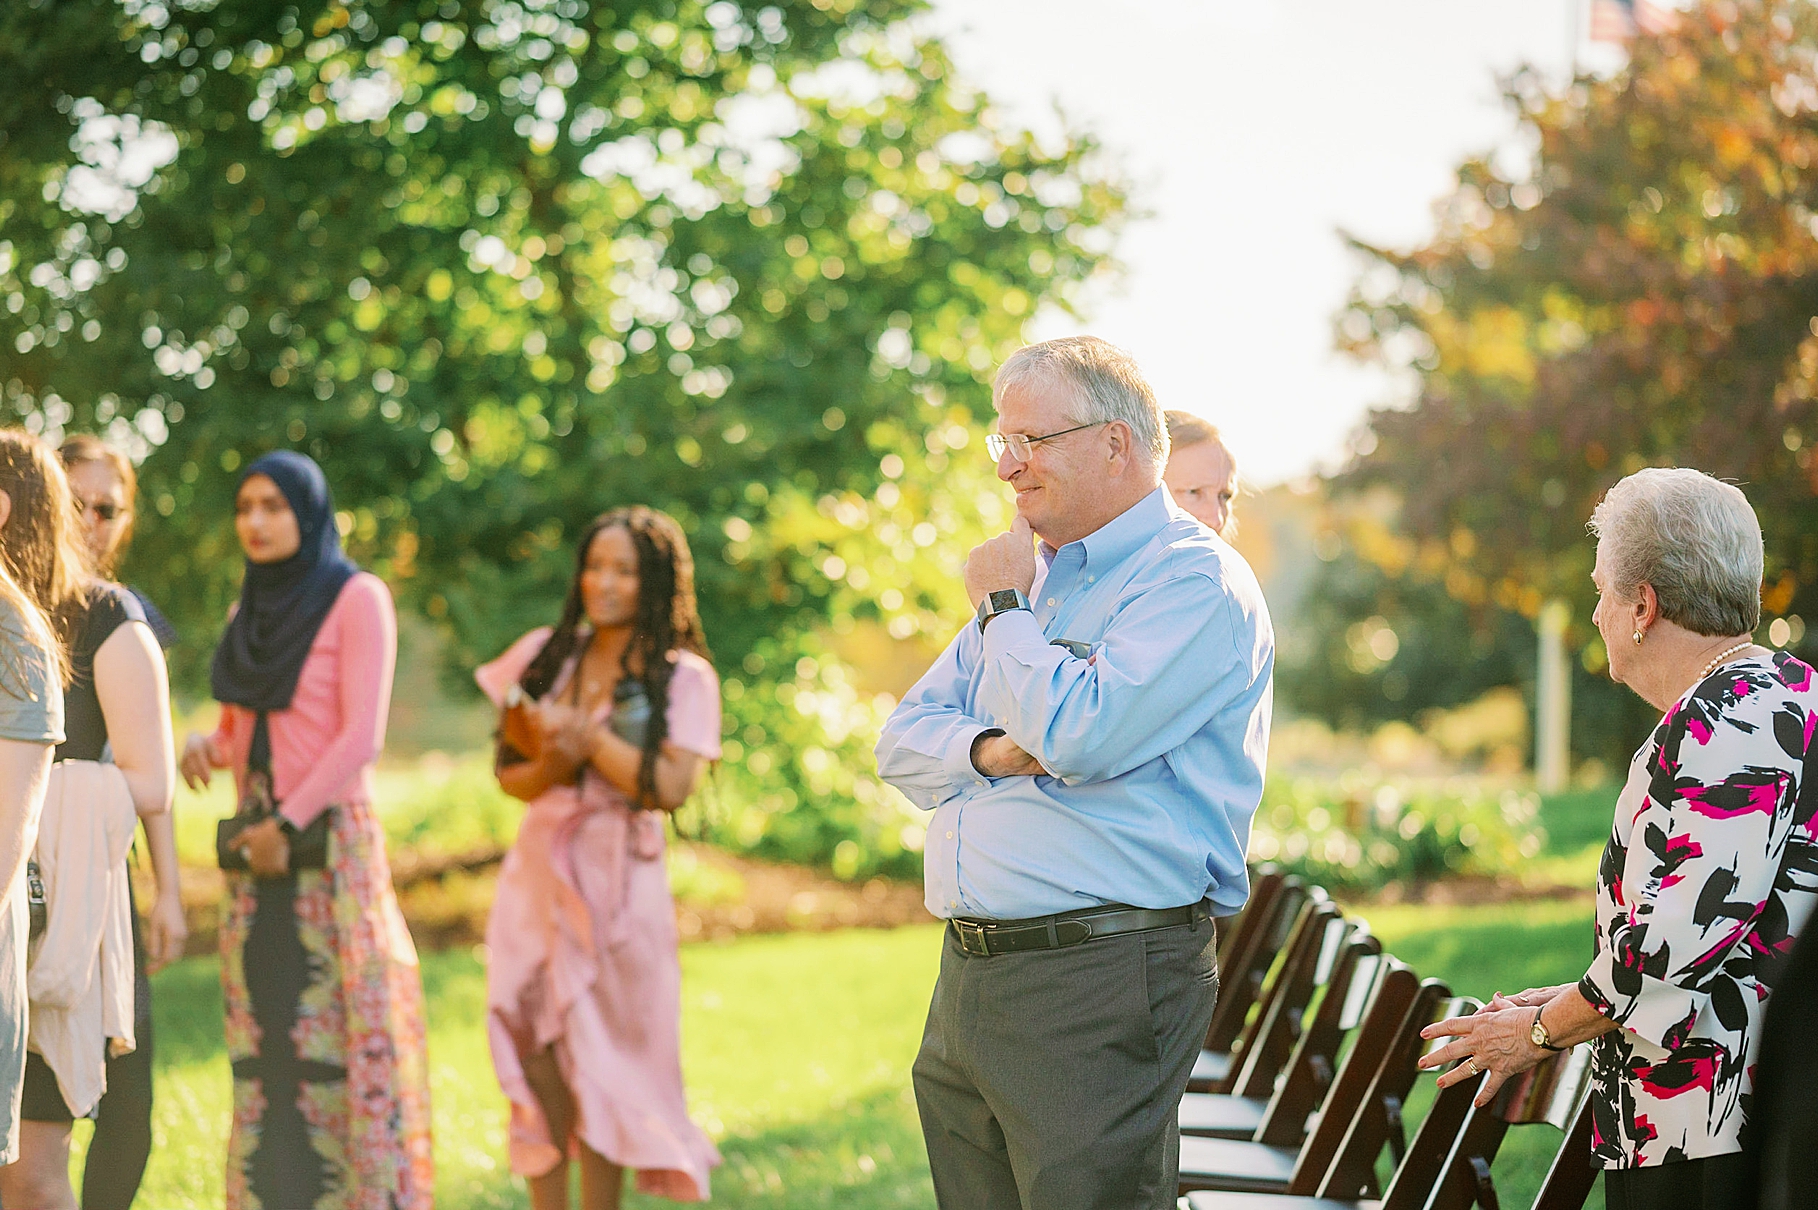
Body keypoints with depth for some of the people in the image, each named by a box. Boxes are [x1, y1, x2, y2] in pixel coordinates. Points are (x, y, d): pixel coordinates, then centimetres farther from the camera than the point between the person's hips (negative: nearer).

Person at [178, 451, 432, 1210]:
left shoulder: (357, 599, -5)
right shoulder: (249, 613, 14)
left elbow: (362, 736, -12)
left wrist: (288, 823, -15)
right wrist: (205, 747, -4)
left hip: (331, 841, -6)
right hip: (258, 856, 6)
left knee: (340, 1034, -8)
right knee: (266, 1032, 4)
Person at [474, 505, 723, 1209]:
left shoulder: (683, 677, -2)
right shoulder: (548, 656, 9)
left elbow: (670, 787, -14)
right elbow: (508, 772, 10)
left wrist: (587, 735, -13)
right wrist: (547, 768, -11)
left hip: (617, 880, -3)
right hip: (539, 871, 4)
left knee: (603, 1060, -1)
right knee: (535, 1059, 0)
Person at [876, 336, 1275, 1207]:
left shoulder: (1197, 579, -7)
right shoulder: (1036, 577, 21)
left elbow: (1079, 734, -21)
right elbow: (903, 742, 17)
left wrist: (1004, 607, -5)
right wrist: (991, 749, -5)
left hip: (1100, 980, -8)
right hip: (967, 976, 8)